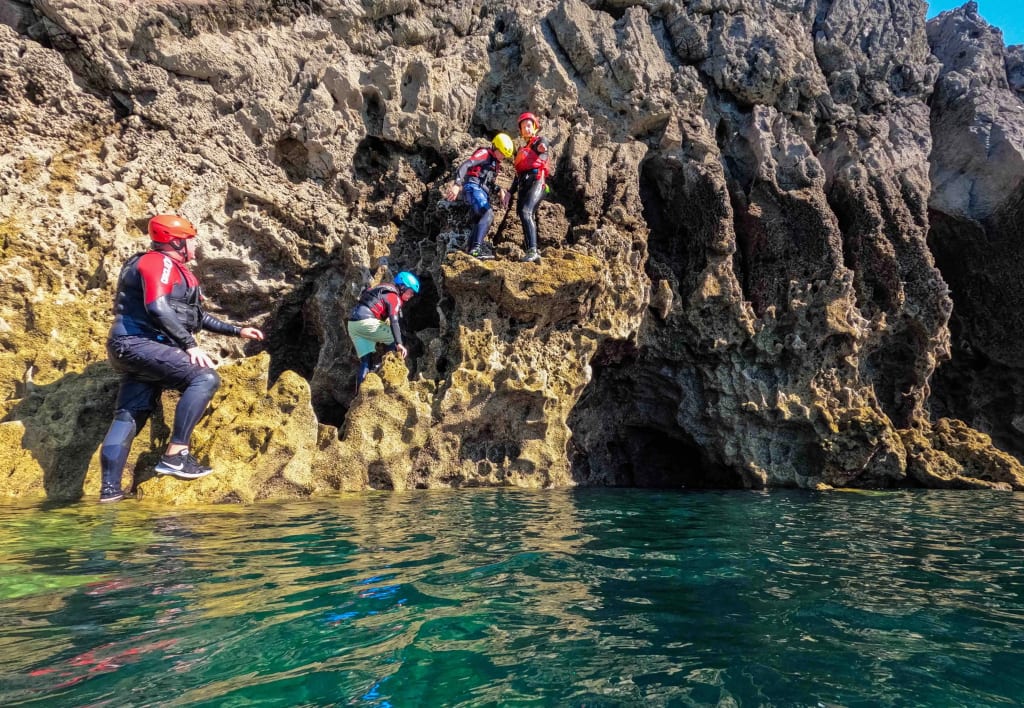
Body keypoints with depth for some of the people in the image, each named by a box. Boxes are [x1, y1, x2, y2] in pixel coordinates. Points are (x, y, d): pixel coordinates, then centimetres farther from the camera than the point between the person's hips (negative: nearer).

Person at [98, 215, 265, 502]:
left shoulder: (175, 270, 24)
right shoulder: (160, 262, -8)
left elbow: (196, 315, 29)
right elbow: (158, 309, -23)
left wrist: (236, 331, 27)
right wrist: (191, 345, -23)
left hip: (134, 349, 11)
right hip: (139, 344, -11)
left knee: (129, 417, 7)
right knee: (205, 378, -22)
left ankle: (109, 492, 9)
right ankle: (175, 454, -23)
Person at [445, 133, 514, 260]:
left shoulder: (495, 162, 24)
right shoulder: (484, 153, -4)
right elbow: (465, 165, -17)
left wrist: (500, 191, 10)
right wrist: (457, 184, -29)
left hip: (483, 191, 10)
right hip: (473, 187, -10)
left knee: (481, 220, 3)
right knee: (488, 214, -27)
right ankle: (476, 248, -35)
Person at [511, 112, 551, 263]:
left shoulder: (540, 141, 10)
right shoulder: (521, 150, 30)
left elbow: (543, 145, -17)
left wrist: (542, 148, -42)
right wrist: (510, 192, 22)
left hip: (536, 181, -7)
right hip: (523, 185, 7)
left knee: (526, 212, -26)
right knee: (526, 216, -3)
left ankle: (532, 251, -35)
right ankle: (532, 253, -6)